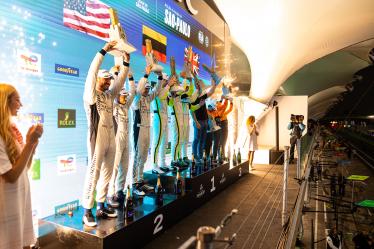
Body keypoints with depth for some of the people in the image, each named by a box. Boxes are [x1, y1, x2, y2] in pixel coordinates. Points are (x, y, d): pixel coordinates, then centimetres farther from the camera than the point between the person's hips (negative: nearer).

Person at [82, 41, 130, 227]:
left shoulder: (110, 95, 15)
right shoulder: (90, 94, -2)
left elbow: (121, 78, 14)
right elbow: (92, 72, -12)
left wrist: (126, 59, 5)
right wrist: (104, 50, -11)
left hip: (111, 137, 7)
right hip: (97, 136, -7)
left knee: (107, 173, 10)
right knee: (93, 173, -5)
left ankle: (101, 207, 22)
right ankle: (87, 212, 4)